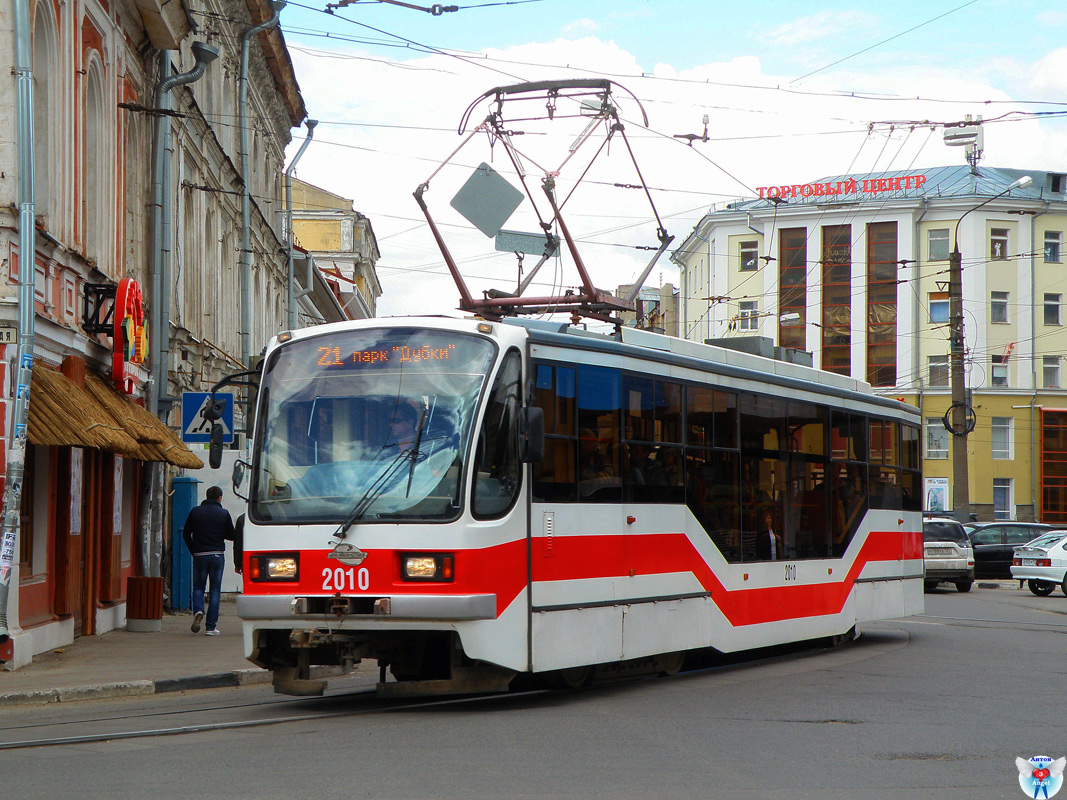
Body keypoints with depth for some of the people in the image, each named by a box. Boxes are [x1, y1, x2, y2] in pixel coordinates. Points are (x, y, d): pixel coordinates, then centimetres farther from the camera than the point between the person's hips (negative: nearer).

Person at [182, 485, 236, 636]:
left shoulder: (195, 511, 3)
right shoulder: (224, 513, -2)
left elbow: (186, 534, 6)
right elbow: (231, 536, 3)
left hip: (199, 555, 1)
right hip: (217, 555, -1)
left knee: (198, 588, 14)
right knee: (215, 591, 4)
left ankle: (198, 611, -16)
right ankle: (211, 627, 1)